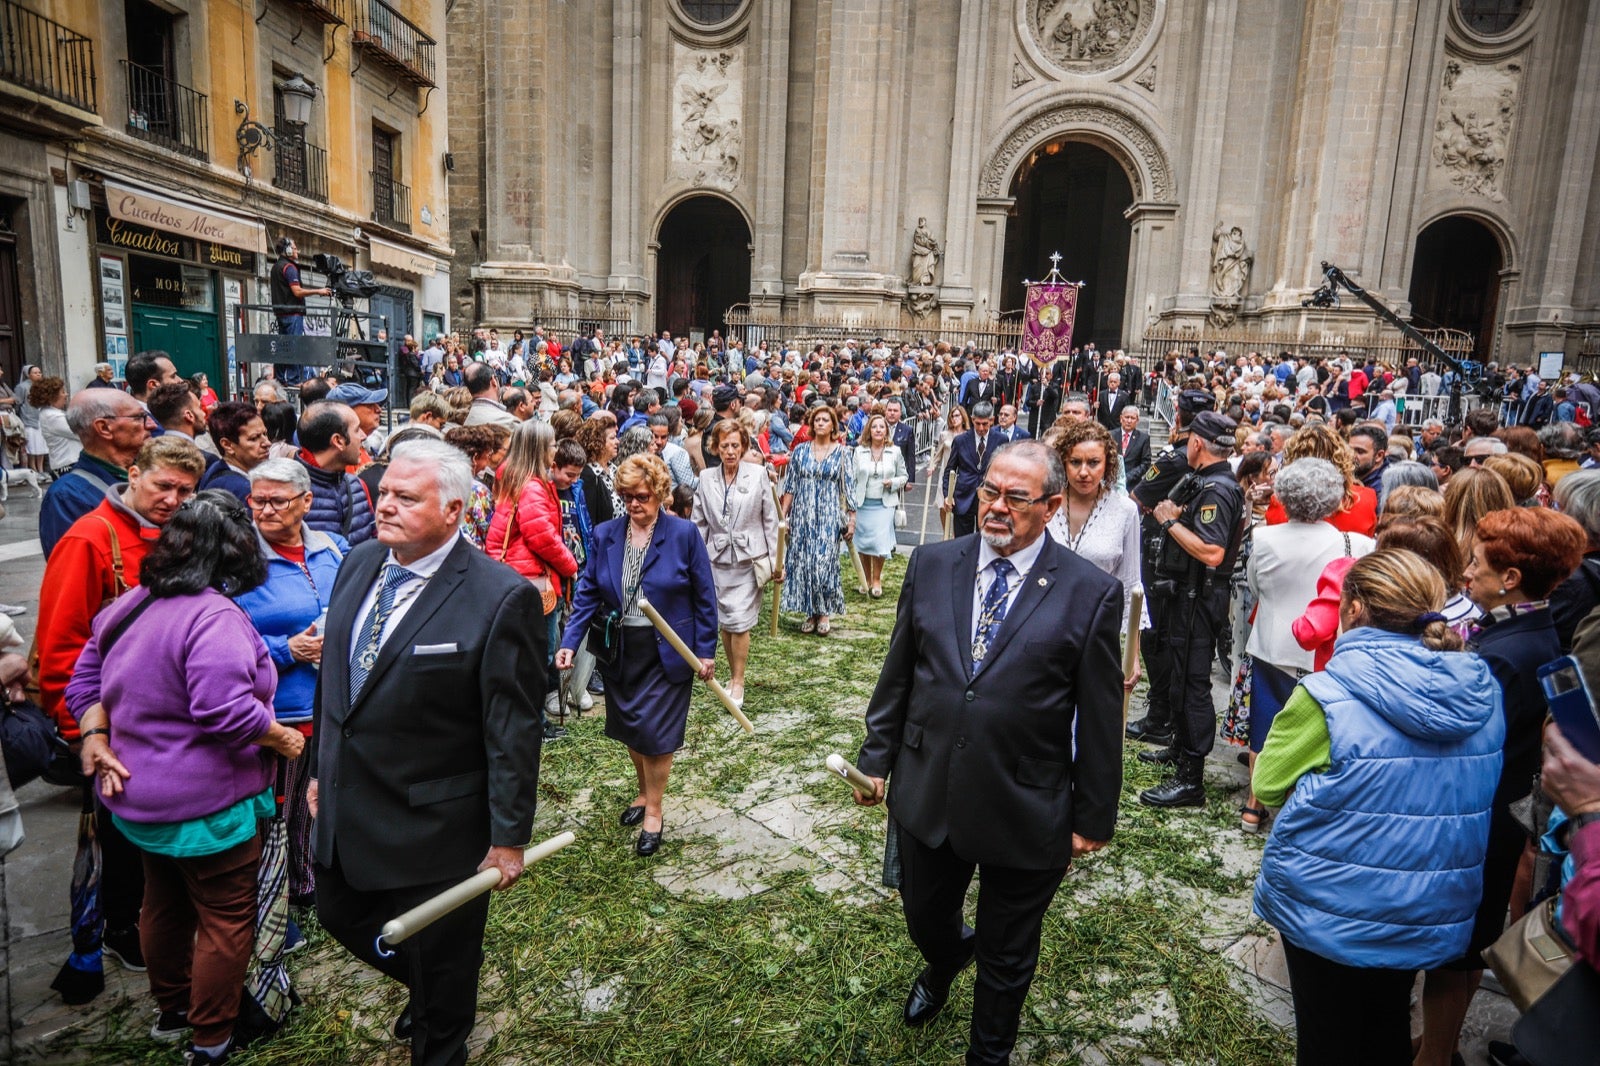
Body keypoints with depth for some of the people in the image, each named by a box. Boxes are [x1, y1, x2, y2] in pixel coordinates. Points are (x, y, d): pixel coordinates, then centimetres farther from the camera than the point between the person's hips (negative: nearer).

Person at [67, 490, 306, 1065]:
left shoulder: (130, 606, 3)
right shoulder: (214, 617, -26)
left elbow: (85, 682, 11)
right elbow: (227, 710, -32)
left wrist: (96, 737, 5)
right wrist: (284, 740, -17)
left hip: (141, 797, 9)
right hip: (206, 803, -9)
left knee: (163, 905, 26)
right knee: (226, 919, 9)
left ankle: (171, 1008, 45)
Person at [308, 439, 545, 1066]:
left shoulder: (501, 598, -24)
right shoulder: (358, 564, -1)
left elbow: (513, 732, -20)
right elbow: (333, 677, 11)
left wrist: (509, 837, -15)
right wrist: (320, 769, 16)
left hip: (432, 825, -7)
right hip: (344, 811, 7)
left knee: (442, 963, 15)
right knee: (342, 920, 26)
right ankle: (426, 991, 55)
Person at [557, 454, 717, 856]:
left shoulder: (684, 534, -9)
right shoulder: (605, 534, 0)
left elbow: (704, 596, -6)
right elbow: (588, 592, 1)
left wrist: (706, 650, -7)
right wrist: (570, 641, -10)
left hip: (666, 652, -4)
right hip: (619, 649, 4)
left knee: (656, 731, -1)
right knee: (629, 729, 16)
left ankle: (654, 812, 18)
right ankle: (645, 793, 40)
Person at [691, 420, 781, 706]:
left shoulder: (758, 474, -2)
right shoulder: (706, 479, 3)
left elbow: (770, 520, 1)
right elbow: (698, 524, 6)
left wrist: (776, 561, 0)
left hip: (748, 558, -3)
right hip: (717, 559, 3)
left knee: (740, 622, -5)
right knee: (724, 623, 9)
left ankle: (738, 682, 8)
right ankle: (733, 675, 25)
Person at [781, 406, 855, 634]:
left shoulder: (842, 453, 3)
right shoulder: (800, 451, 7)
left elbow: (849, 488, 2)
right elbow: (790, 486, 9)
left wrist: (851, 519, -2)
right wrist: (782, 515, 3)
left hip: (829, 517, -2)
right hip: (803, 517, 2)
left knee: (824, 562, -7)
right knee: (803, 562, 2)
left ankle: (824, 613, 6)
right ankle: (810, 613, 13)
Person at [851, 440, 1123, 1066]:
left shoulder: (1092, 593, -12)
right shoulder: (932, 565, -3)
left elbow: (1100, 720, -7)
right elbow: (898, 673, 4)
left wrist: (1093, 818, -2)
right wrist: (877, 756, 6)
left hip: (1026, 813, -3)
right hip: (927, 796, 3)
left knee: (1007, 959, 19)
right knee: (925, 920, 26)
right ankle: (944, 963, 62)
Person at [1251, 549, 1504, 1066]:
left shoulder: (1327, 695, -25)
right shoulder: (1482, 691, -7)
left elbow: (1268, 787, -14)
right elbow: (1475, 793, 9)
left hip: (1331, 912, -5)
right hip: (1430, 913, 5)